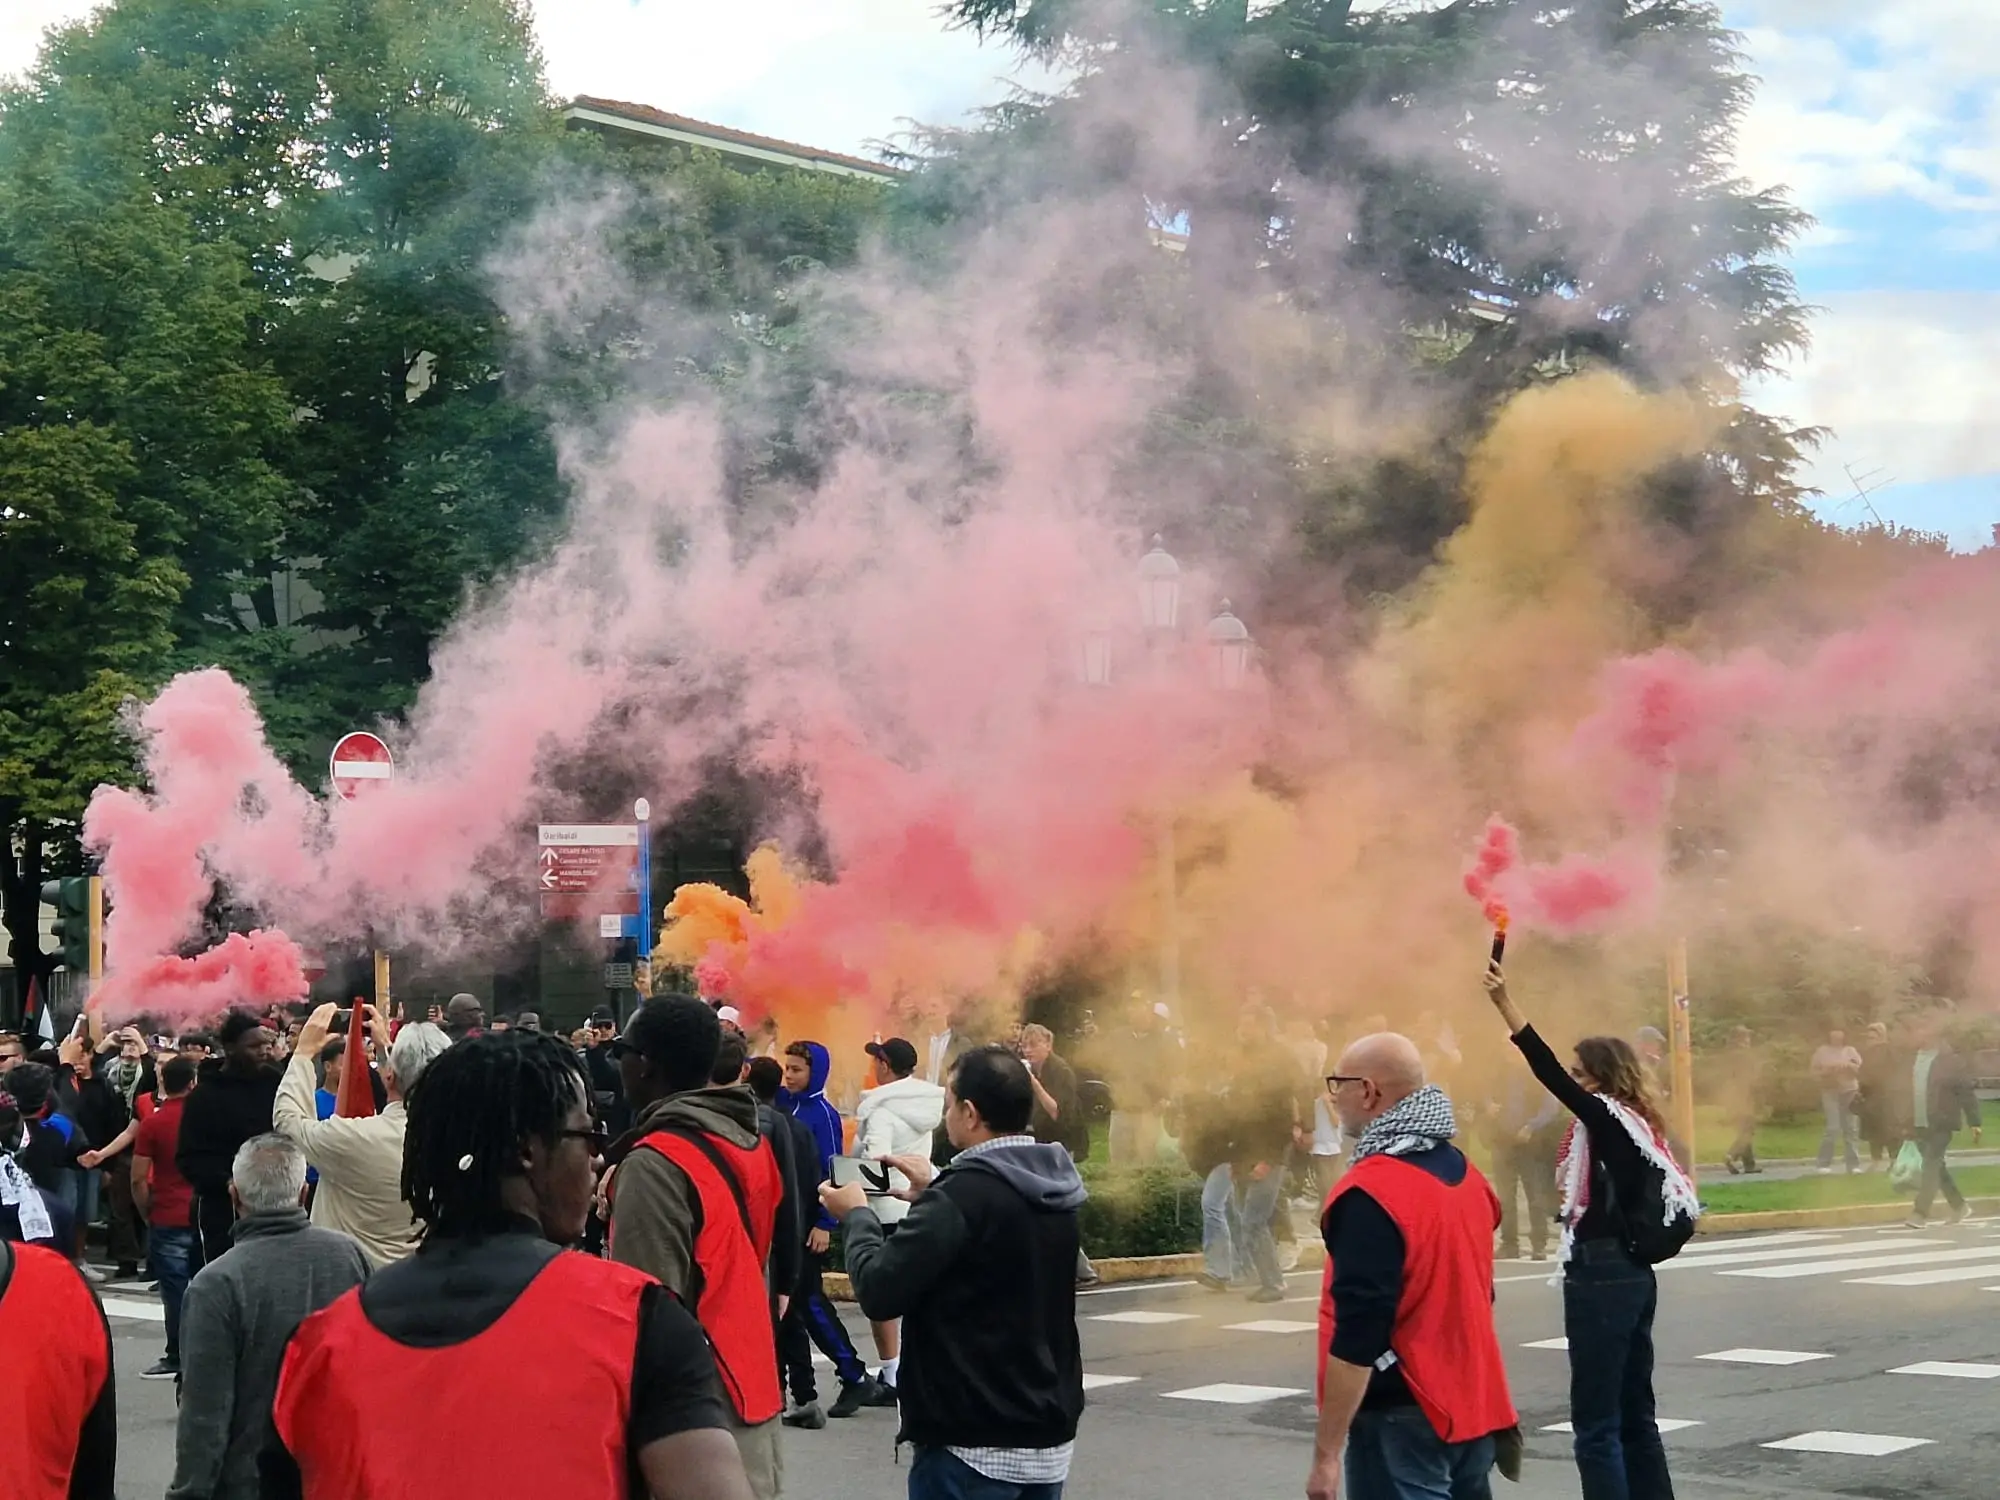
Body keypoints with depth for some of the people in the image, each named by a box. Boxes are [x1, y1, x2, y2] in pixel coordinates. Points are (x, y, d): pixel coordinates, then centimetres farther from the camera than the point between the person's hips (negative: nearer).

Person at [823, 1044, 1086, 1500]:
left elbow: (879, 1294, -19)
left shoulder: (964, 1195, -20)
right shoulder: (1053, 1188, 6)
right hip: (1049, 1436, 8)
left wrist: (856, 1215, -3)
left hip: (972, 1445, -8)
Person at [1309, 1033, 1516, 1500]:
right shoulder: (1463, 1172, 8)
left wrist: (1326, 1453, -19)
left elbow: (1357, 1336, -22)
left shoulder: (1371, 1193, -18)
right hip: (1473, 1409, 8)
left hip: (1404, 1421, -8)